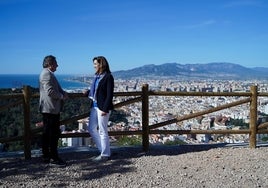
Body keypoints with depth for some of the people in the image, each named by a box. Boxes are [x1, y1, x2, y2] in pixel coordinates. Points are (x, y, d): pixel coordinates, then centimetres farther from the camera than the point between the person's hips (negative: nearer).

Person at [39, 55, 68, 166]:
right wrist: (62, 96, -10)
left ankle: (46, 157, 22)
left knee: (47, 133, 14)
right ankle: (54, 158, 0)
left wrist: (63, 93, 8)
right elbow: (50, 91, -24)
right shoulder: (47, 74, -15)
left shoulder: (48, 73, 19)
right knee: (54, 133, -6)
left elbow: (55, 89, 25)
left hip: (47, 109, 11)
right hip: (51, 108, -11)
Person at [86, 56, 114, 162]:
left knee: (102, 131, 0)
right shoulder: (97, 76, 11)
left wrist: (105, 109, -19)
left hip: (103, 107, -9)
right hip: (95, 106, 9)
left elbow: (109, 95, -15)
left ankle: (105, 155, 15)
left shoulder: (108, 77, -12)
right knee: (91, 129, 13)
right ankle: (103, 150, 26)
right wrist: (89, 92, 2)